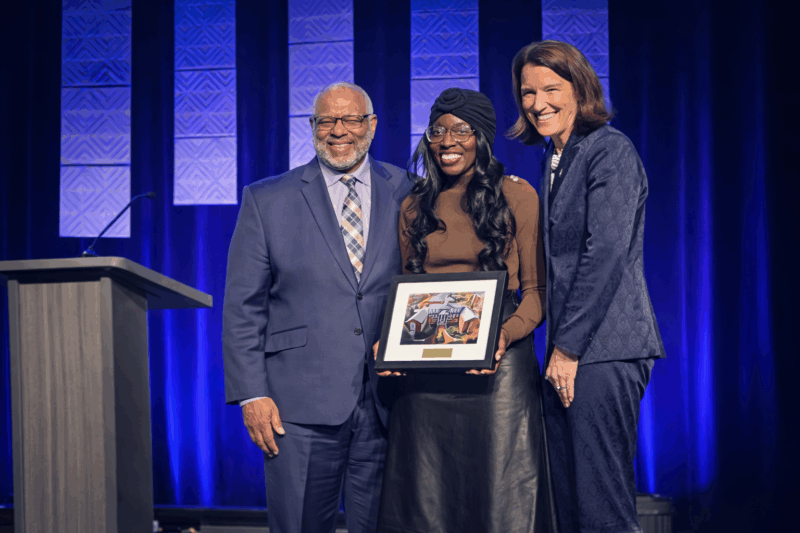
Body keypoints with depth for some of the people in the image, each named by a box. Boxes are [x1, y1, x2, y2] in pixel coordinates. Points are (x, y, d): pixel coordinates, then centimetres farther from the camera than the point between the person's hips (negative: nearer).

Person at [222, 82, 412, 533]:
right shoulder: (267, 200, 5)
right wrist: (252, 394, -5)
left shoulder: (406, 194, 8)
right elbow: (243, 308, 4)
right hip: (301, 406, -1)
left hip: (387, 403, 1)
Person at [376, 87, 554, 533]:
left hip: (497, 364, -3)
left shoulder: (517, 196, 3)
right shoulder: (414, 208, 14)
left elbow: (537, 287, 1)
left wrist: (508, 333, -17)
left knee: (499, 496, -2)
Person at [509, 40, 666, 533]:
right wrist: (558, 347, 10)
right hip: (570, 350, 9)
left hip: (604, 349, -9)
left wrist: (568, 347, -14)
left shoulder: (609, 150, -7)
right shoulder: (554, 160, 20)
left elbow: (605, 254, -15)